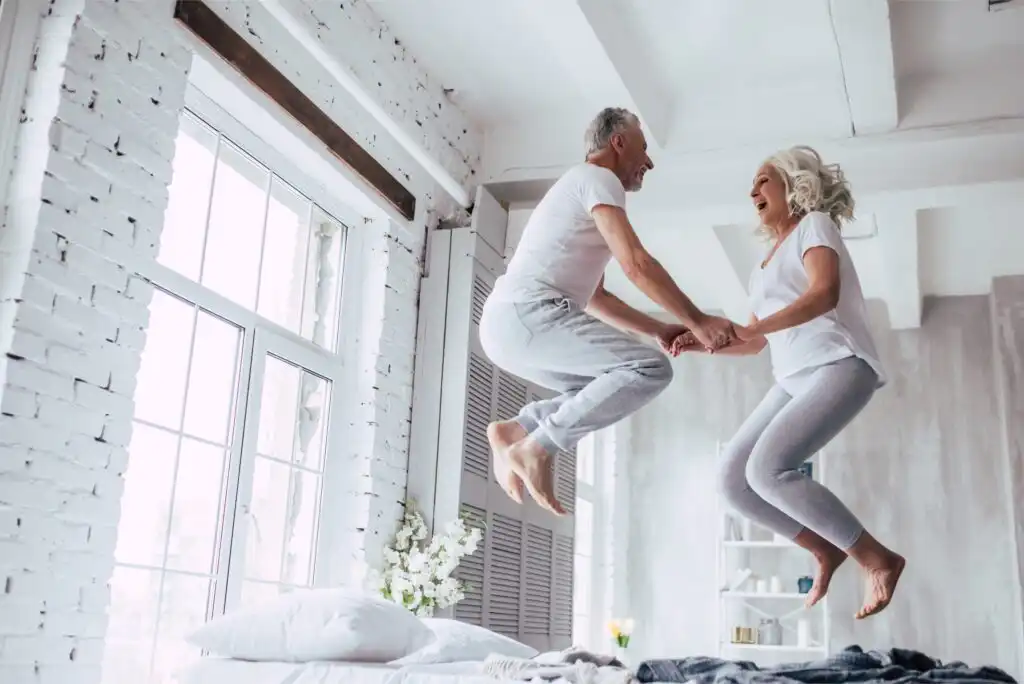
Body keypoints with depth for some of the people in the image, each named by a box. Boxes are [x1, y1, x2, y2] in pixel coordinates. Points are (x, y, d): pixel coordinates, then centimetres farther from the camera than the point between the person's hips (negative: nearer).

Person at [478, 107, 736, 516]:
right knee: (651, 368, -16)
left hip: (504, 324, 10)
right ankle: (537, 447, -15)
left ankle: (515, 431, 9)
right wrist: (697, 321, -7)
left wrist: (658, 330, 23)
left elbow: (594, 298, 31)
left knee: (606, 391, 21)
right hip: (527, 314, -10)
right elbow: (636, 265, -13)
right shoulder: (597, 179, 0)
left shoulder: (580, 191, 30)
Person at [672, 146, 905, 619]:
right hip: (794, 380, 8)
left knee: (767, 469, -26)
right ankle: (826, 551, 9)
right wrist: (700, 342, 10)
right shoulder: (770, 258, 26)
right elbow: (756, 343, 26)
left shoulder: (814, 224, 3)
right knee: (733, 478, -4)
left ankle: (878, 560, -13)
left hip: (839, 366, -8)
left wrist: (749, 328, -28)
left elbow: (825, 293, -18)